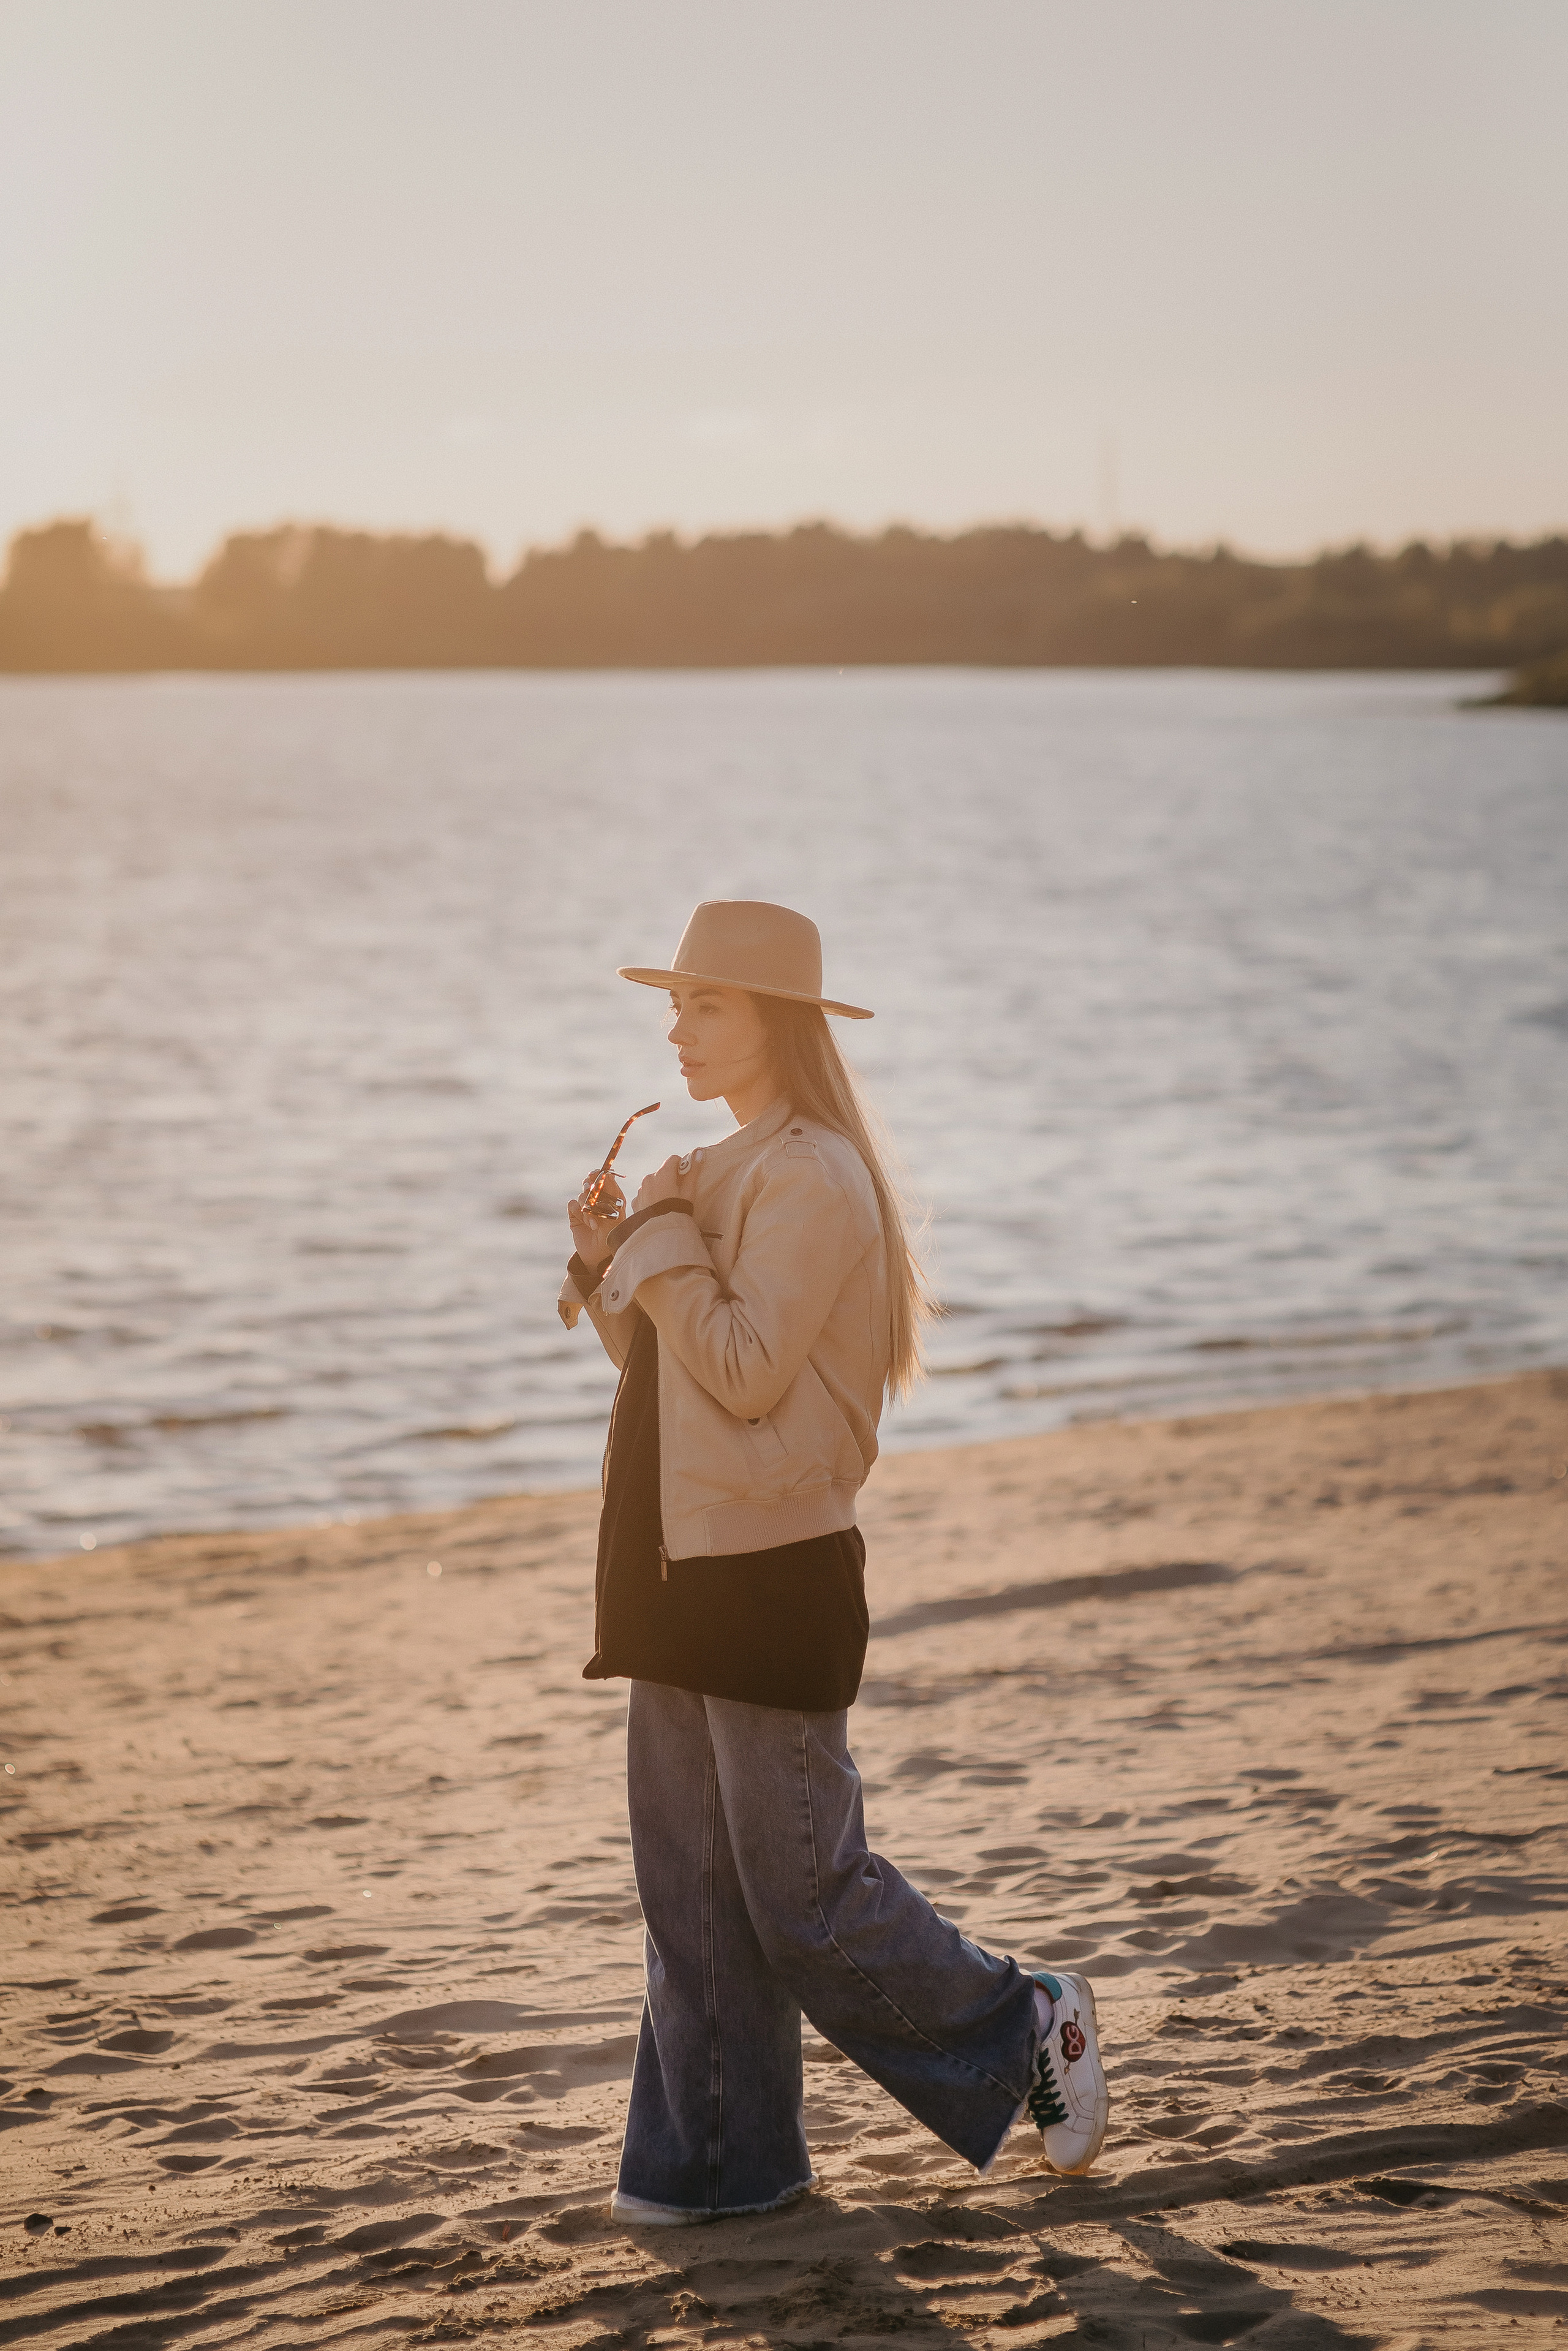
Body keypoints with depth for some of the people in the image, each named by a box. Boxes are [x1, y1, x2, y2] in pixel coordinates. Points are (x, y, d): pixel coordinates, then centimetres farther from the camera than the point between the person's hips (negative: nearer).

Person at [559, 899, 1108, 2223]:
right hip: (686, 1568, 9)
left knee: (803, 1891, -2)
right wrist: (614, 1264, 4)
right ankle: (722, 2159, 17)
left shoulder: (813, 1177, -14)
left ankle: (1027, 2028, 15)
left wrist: (661, 1241, -14)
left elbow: (749, 1372, -21)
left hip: (770, 1573, -9)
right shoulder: (735, 1173, 15)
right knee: (689, 1882, 10)